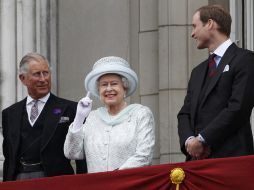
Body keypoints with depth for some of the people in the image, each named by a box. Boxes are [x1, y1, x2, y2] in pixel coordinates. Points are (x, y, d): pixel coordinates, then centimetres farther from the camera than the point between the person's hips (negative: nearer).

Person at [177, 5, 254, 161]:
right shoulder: (198, 72, 25)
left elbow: (238, 108, -11)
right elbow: (185, 113, 19)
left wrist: (202, 140, -12)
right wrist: (189, 140, -4)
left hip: (231, 156, -6)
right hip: (196, 158, 6)